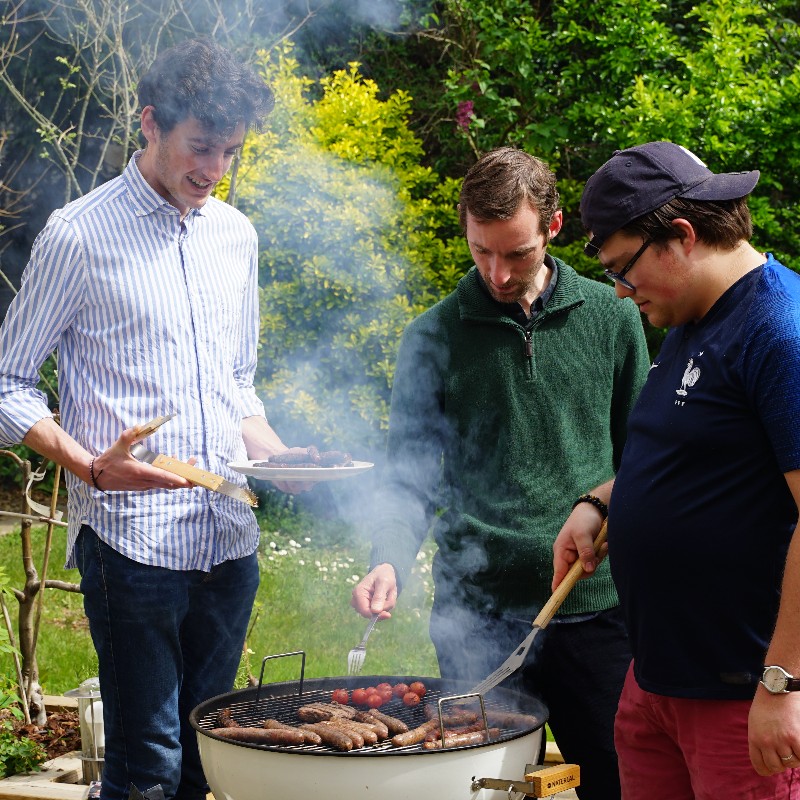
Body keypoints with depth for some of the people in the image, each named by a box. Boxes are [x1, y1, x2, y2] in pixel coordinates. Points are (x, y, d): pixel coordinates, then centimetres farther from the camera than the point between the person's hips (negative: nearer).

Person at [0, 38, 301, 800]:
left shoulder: (235, 235, 14)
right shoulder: (79, 236, -6)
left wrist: (279, 458, 5)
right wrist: (91, 466, -19)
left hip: (230, 538, 6)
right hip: (131, 537, -6)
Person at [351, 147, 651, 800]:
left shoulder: (611, 317, 5)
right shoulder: (434, 336, 3)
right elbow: (412, 477, 3)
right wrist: (390, 560, -13)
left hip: (596, 604, 1)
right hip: (476, 617, 0)